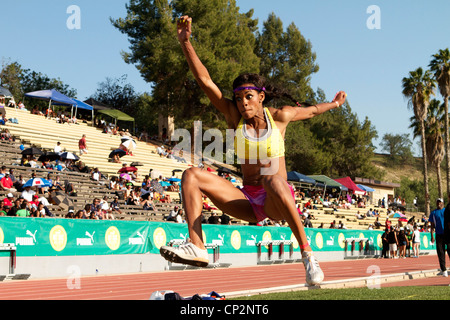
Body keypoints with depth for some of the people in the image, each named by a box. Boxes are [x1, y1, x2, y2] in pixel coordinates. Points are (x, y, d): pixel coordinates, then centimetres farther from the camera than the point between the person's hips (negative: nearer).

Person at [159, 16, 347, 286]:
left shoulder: (279, 117, -1)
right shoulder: (235, 116, 3)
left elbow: (311, 111, 20)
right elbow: (205, 80, -5)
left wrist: (334, 103, 36)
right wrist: (186, 42, -13)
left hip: (277, 203, -3)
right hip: (248, 201, 3)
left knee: (272, 178, -41)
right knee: (193, 175, -15)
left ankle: (308, 254, -36)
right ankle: (197, 247, -28)